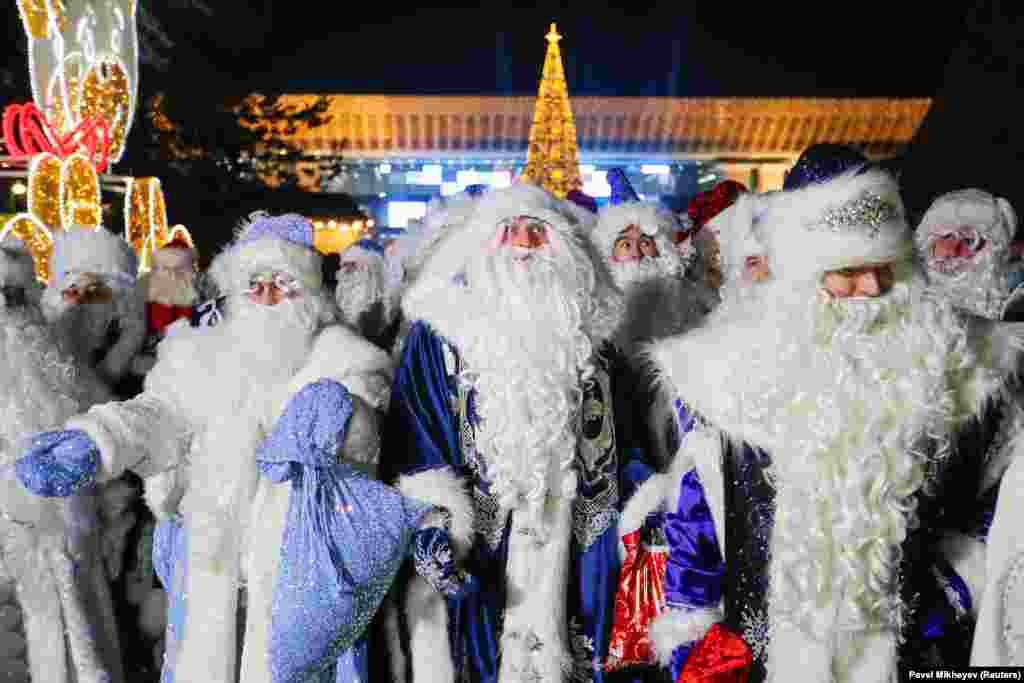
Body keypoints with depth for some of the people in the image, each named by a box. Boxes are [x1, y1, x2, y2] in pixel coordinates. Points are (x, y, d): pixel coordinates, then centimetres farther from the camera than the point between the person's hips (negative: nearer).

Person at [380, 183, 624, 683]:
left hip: (552, 545, 3)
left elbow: (598, 451, 15)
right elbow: (412, 439, -6)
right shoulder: (441, 328, -2)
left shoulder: (574, 333, 10)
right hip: (464, 539, -3)